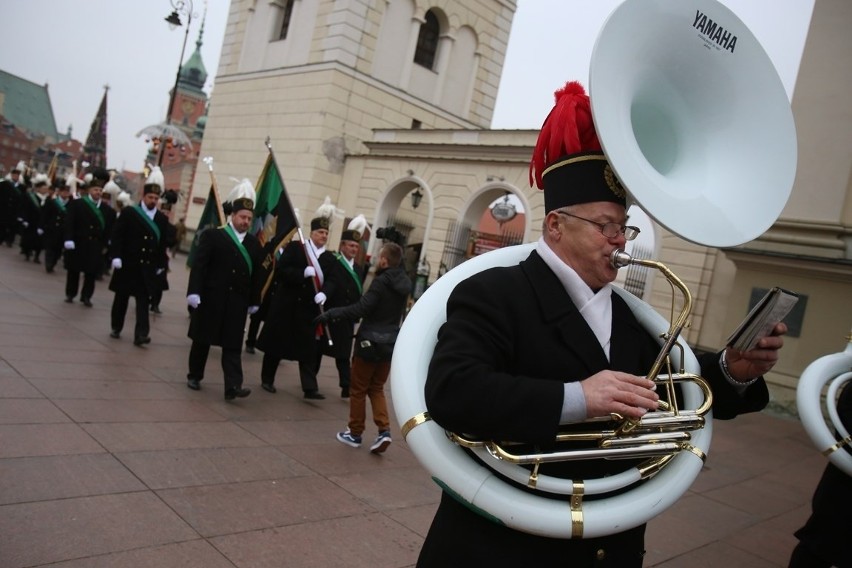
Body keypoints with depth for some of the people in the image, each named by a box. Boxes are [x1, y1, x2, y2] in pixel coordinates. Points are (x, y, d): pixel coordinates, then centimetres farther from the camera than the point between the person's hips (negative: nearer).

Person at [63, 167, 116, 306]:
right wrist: (69, 239, -17)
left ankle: (86, 296, 14)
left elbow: (109, 229, 4)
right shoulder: (77, 204, -3)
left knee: (92, 272, 3)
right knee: (74, 270, 10)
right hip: (78, 243, -2)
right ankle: (70, 294, 23)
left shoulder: (107, 209, 3)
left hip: (96, 246, 2)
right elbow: (69, 223, -9)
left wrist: (105, 245, -1)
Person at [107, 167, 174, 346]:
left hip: (148, 268, 1)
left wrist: (160, 264, 5)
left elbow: (164, 244, 8)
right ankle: (116, 328, 29)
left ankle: (141, 334, -9)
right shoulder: (128, 212, -2)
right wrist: (116, 257, -15)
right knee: (121, 298, 13)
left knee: (143, 300, -4)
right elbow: (117, 236, -6)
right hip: (127, 265, -1)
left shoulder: (162, 219, 5)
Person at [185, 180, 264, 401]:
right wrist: (194, 291, -18)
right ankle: (194, 376, 29)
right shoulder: (212, 236, -2)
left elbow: (256, 274, 8)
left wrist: (254, 301, 6)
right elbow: (199, 265, -9)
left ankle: (233, 386, -6)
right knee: (202, 340, 11)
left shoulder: (254, 244, 8)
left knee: (232, 345, -1)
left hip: (237, 303, 2)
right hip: (211, 299, -2)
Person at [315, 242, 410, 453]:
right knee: (377, 389, 18)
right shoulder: (403, 283, 3)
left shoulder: (381, 282, -19)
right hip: (390, 343, 7)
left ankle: (355, 433, 19)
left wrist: (330, 314, -18)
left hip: (370, 342, -7)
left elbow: (360, 309, -24)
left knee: (358, 389, 9)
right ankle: (384, 430, 4)